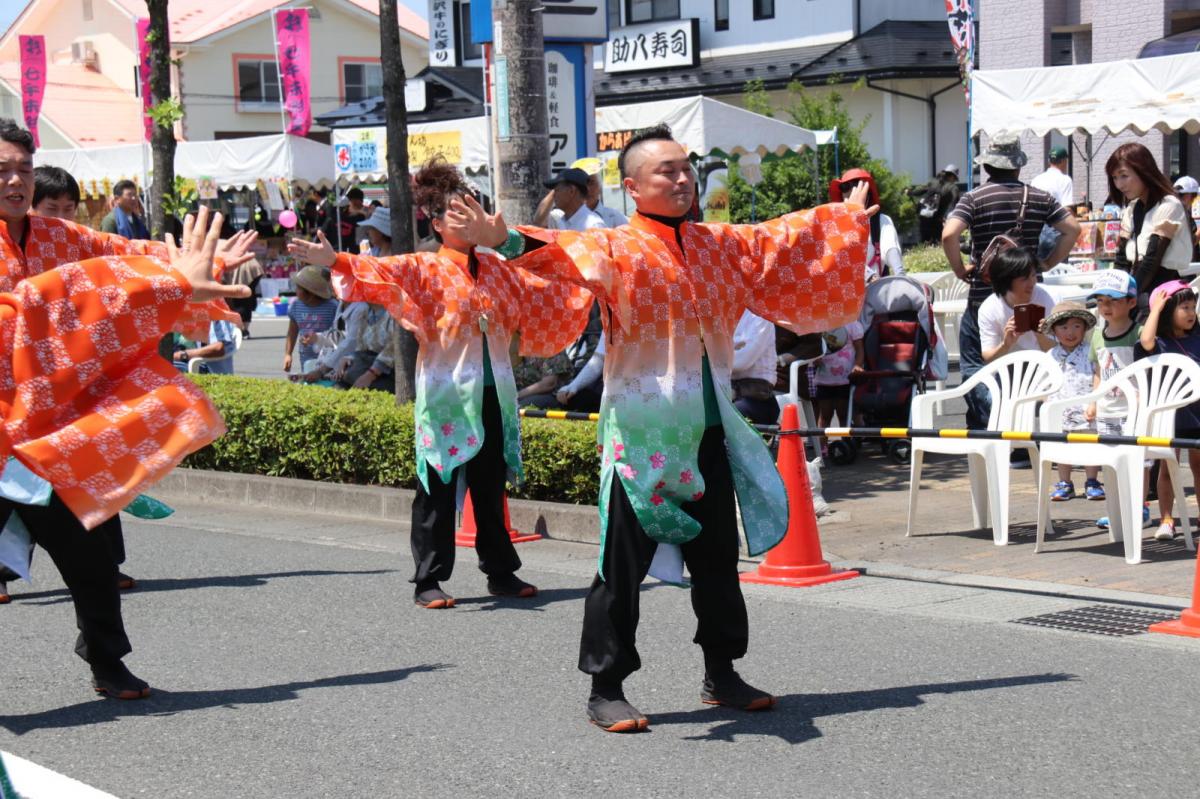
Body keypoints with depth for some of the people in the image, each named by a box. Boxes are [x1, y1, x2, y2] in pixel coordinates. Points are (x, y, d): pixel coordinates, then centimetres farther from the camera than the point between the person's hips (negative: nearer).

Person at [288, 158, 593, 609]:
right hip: (445, 397, -5)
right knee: (438, 490, -1)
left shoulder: (497, 270, 13)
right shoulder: (425, 270, -4)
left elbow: (543, 294, 28)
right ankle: (428, 581, 4)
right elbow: (384, 272, -22)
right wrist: (335, 262, -39)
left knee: (492, 487, 13)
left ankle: (501, 572, 23)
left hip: (493, 395, 5)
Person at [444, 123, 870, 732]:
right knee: (623, 566, -2)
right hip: (640, 435, -6)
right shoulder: (616, 248, -9)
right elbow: (568, 253, -27)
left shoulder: (722, 246, 12)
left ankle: (721, 674, 30)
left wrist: (847, 217, 36)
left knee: (717, 558, 15)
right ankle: (605, 690, 7)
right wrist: (506, 241, -46)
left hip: (710, 432, 6)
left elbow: (785, 243, 27)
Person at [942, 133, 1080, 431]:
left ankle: (986, 427, -9)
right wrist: (1048, 263, 8)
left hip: (983, 296, -4)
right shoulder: (1039, 197, 4)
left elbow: (949, 234, -21)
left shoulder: (973, 199, -7)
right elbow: (1072, 228, 2)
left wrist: (960, 269, -8)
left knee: (974, 363, 2)